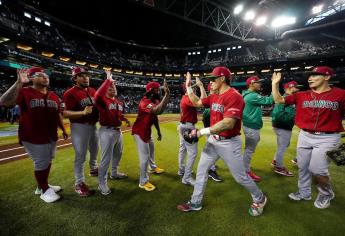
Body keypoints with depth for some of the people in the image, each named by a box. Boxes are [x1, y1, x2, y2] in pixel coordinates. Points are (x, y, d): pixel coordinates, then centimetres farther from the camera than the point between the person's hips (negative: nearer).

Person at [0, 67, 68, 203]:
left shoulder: (54, 96, 8)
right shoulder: (24, 92, -9)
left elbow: (58, 114, 15)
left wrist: (63, 130, 17)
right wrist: (19, 83, -35)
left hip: (52, 137, 6)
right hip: (33, 138, -6)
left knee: (47, 161, 17)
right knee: (41, 163, 4)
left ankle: (42, 185, 38)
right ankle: (44, 190, 24)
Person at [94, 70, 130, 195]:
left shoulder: (119, 102, 10)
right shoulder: (103, 100, -13)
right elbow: (97, 95, -37)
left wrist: (125, 120, 5)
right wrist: (108, 80, -31)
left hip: (118, 130, 9)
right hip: (107, 131, -8)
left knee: (118, 153, 23)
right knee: (106, 158, -2)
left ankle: (114, 173, 45)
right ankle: (102, 183, 14)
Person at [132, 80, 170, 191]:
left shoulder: (155, 101, 1)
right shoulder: (145, 101, -29)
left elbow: (155, 116, 10)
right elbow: (158, 111, -49)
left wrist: (158, 132, 14)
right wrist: (167, 94, -49)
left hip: (147, 131, 10)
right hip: (139, 131, -10)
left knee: (151, 149, 27)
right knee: (144, 156, -5)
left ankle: (153, 167, 53)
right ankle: (143, 182, 12)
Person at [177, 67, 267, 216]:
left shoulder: (234, 96, -21)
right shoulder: (214, 97, 7)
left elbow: (228, 124, -31)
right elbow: (196, 103, 17)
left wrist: (201, 132, -29)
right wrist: (188, 86, 12)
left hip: (229, 143, -8)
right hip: (213, 140, 8)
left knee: (240, 177, 9)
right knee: (201, 170, 12)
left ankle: (259, 199, 41)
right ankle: (195, 203, 29)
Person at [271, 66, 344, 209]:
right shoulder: (301, 96, 3)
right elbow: (279, 100, 0)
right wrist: (275, 84, -7)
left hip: (328, 138, -4)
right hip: (305, 136, 4)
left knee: (316, 169, -8)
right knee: (302, 167, 13)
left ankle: (327, 193, 24)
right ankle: (304, 193, 34)